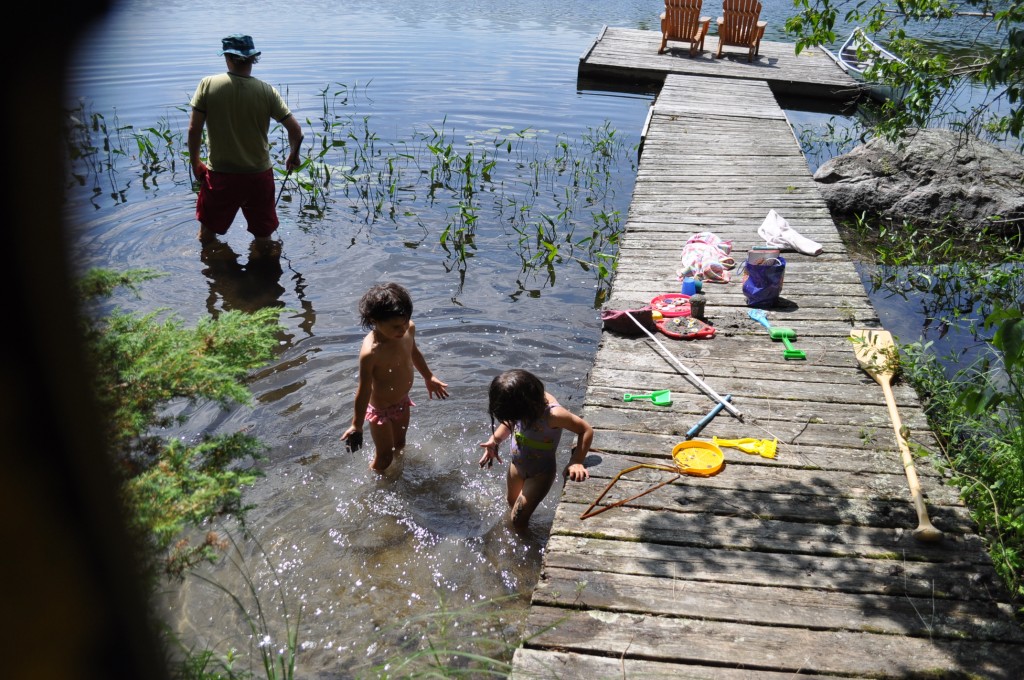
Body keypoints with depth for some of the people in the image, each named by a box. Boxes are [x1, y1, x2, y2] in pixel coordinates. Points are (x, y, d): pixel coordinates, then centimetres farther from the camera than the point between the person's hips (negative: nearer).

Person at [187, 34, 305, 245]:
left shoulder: (208, 85, -9)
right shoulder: (267, 91, -8)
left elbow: (194, 129, -9)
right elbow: (295, 129, -7)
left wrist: (195, 162, 7)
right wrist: (293, 156, 14)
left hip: (220, 175, 0)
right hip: (259, 175, 1)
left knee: (207, 233, 21)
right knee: (264, 237, 17)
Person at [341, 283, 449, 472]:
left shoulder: (409, 329, -18)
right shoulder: (370, 352, -38)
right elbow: (364, 390, -27)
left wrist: (429, 377, 20)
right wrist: (357, 426, -18)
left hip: (402, 402, 6)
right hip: (381, 410, -6)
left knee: (399, 445, 29)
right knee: (384, 457, 12)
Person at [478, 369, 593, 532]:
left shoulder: (552, 414, -38)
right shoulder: (522, 402, -22)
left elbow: (586, 430, -27)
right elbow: (509, 422, 0)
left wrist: (576, 463, -35)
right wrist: (495, 440, -16)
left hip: (540, 472, -6)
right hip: (516, 463, 6)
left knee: (518, 520, -2)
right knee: (512, 504, 28)